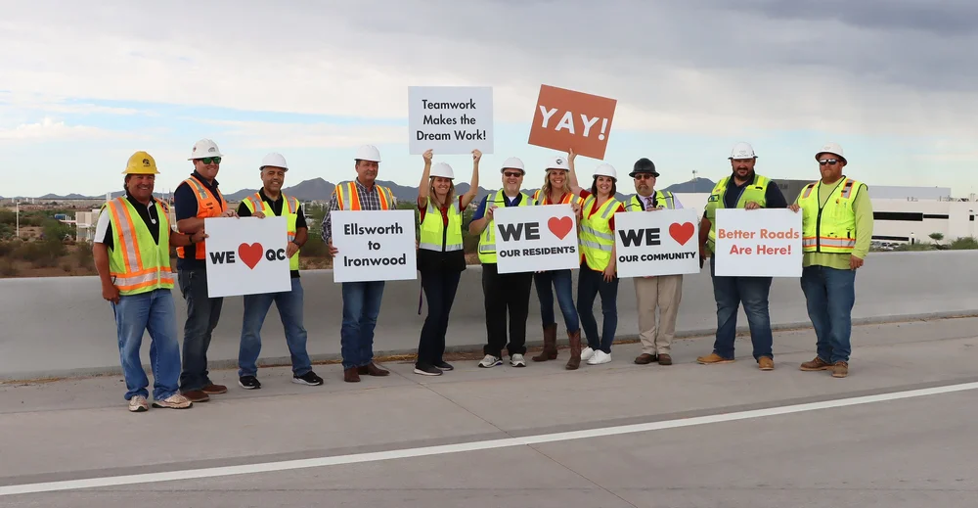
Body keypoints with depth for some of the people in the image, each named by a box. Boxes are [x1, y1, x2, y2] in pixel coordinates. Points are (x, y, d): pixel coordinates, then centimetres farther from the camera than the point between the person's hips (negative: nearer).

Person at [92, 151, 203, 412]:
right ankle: (137, 393, 17)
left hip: (161, 287, 5)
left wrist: (193, 238, 7)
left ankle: (166, 392, 14)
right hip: (129, 290, -5)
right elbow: (99, 248, -5)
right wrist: (107, 285, -11)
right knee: (131, 344, 4)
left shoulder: (161, 208, 13)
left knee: (167, 340, 5)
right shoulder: (113, 210, -5)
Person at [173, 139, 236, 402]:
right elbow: (183, 225, -22)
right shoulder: (187, 189, -9)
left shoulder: (215, 190, 19)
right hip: (195, 267, -9)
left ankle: (201, 378, 22)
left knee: (208, 324, 14)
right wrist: (217, 218, -29)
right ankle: (190, 384, -2)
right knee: (198, 325, -8)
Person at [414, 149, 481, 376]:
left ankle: (436, 357, 19)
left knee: (444, 311, 9)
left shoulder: (457, 204, 5)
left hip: (453, 260, 4)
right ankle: (422, 361, -5)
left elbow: (473, 191, -12)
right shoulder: (425, 204, -4)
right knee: (435, 310, -11)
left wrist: (476, 164, -24)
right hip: (431, 260, -4)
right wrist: (427, 164, -38)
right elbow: (422, 192, -26)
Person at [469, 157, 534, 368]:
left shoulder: (530, 203, 12)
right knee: (494, 308, 3)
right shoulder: (489, 200, 11)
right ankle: (493, 351, 10)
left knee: (519, 308, 4)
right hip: (493, 263, 0)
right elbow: (472, 230, 6)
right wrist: (487, 218, -11)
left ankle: (517, 351, 12)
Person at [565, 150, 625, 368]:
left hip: (606, 266, -7)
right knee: (583, 306, 13)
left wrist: (612, 264, -18)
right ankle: (593, 345, 28)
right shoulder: (588, 198, 7)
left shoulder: (616, 207, -13)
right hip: (587, 263, 7)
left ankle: (605, 350, 12)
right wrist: (571, 161, 23)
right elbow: (573, 186, 24)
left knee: (608, 308, 5)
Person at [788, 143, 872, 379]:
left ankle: (840, 359, 2)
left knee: (839, 312, -6)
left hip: (840, 262, -5)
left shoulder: (856, 189, 3)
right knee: (817, 312, 9)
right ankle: (825, 356, 19)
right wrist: (791, 214, -1)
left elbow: (865, 223, -7)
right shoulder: (808, 191, 18)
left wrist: (859, 252, -18)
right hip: (811, 262, 5)